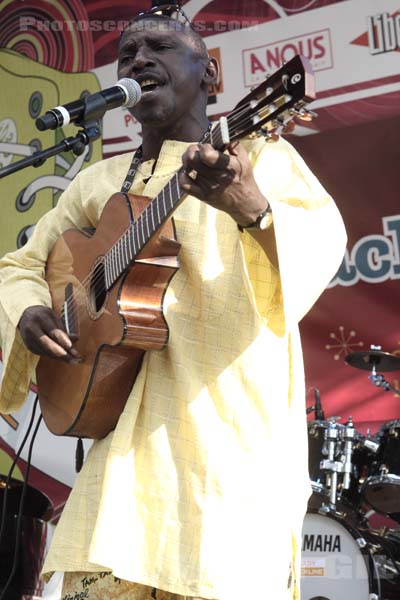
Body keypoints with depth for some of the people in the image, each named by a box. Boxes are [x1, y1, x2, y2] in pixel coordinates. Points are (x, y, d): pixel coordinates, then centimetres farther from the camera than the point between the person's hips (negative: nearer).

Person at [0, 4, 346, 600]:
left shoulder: (256, 153, 3)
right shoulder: (99, 181, 17)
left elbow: (325, 239, -14)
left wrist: (253, 210, -36)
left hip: (234, 423, -3)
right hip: (127, 423, 4)